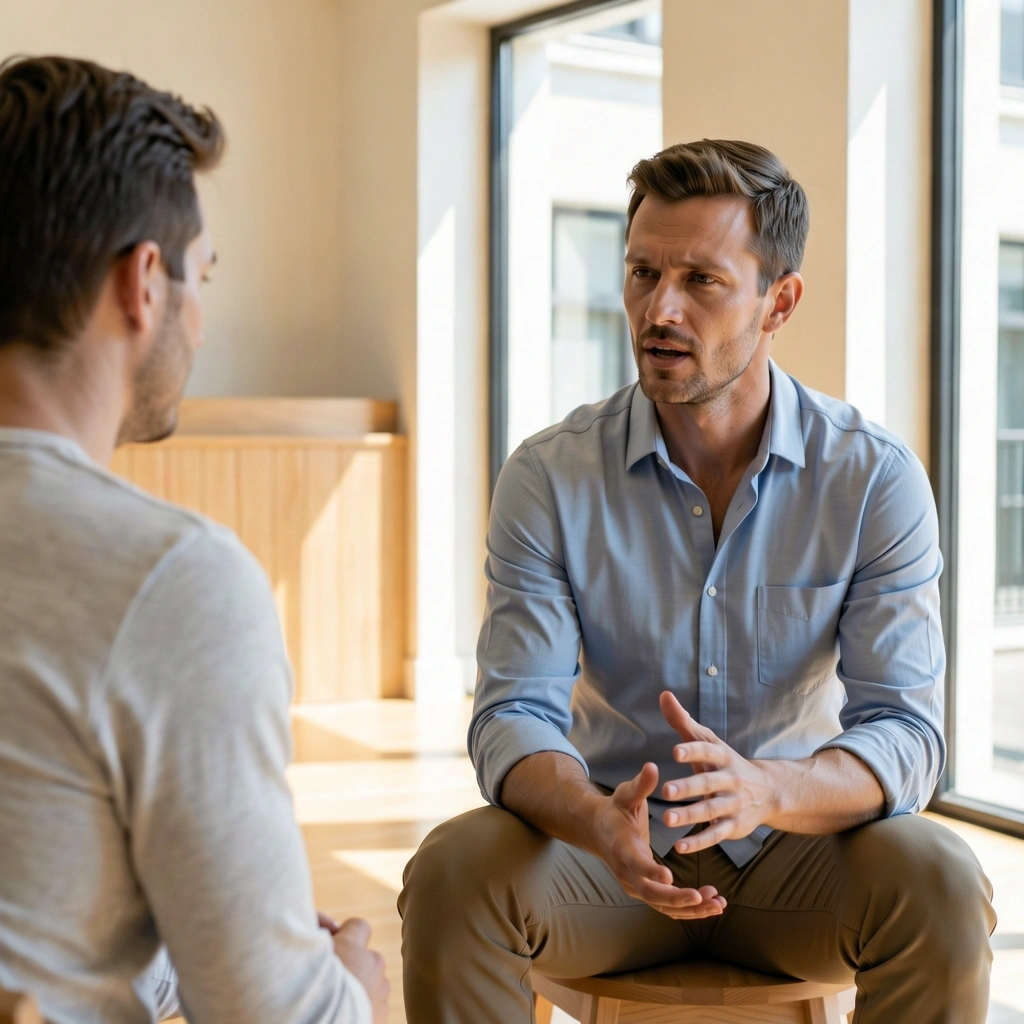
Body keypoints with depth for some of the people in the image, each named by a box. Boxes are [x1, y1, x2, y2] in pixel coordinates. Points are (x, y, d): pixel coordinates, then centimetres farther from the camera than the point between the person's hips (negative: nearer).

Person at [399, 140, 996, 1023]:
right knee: (454, 871, -29)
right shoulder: (550, 478, -8)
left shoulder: (876, 478, -9)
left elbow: (905, 734, -14)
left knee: (939, 885, -30)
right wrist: (599, 823, -36)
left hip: (795, 850, 0)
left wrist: (767, 789, -37)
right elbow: (514, 716, -13)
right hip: (610, 853, 0)